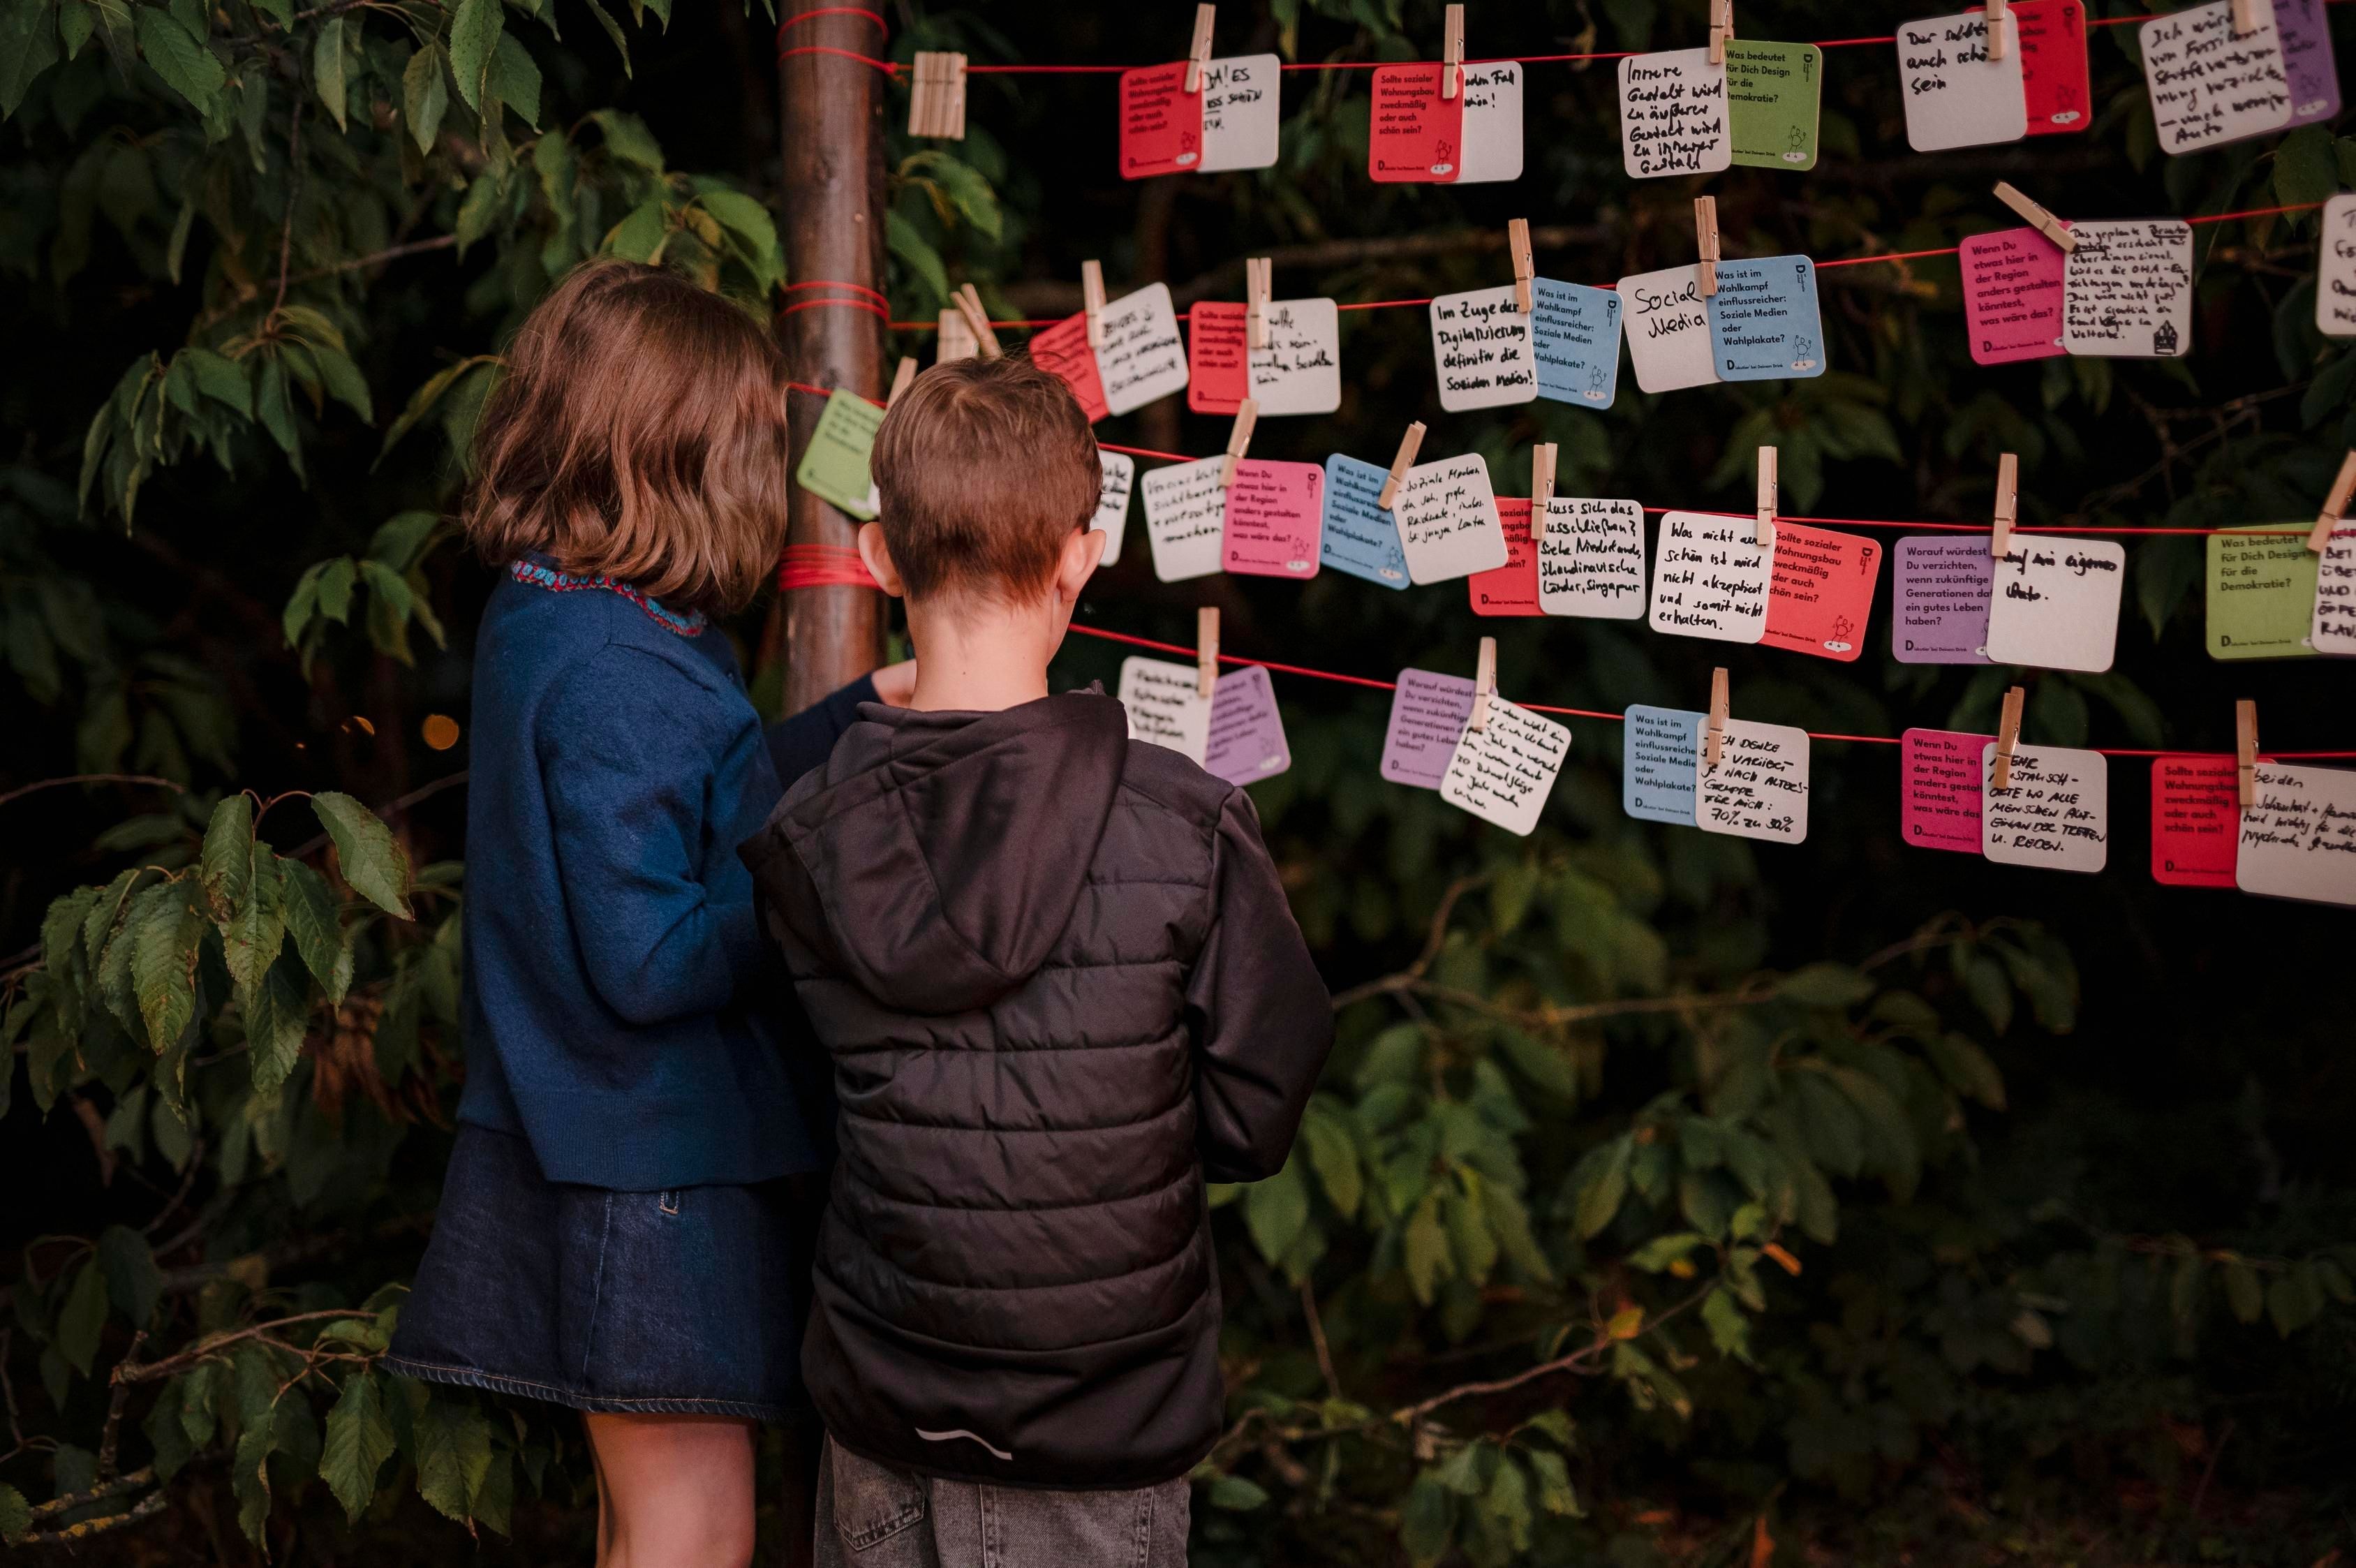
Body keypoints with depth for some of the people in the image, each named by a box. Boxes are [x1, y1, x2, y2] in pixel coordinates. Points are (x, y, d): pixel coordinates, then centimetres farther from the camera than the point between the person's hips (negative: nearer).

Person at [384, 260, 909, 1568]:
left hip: (585, 1148, 10)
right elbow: (649, 958, -27)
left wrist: (861, 711, 15)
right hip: (652, 1166, -10)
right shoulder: (617, 677, -25)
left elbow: (697, 805, 16)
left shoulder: (535, 618, 6)